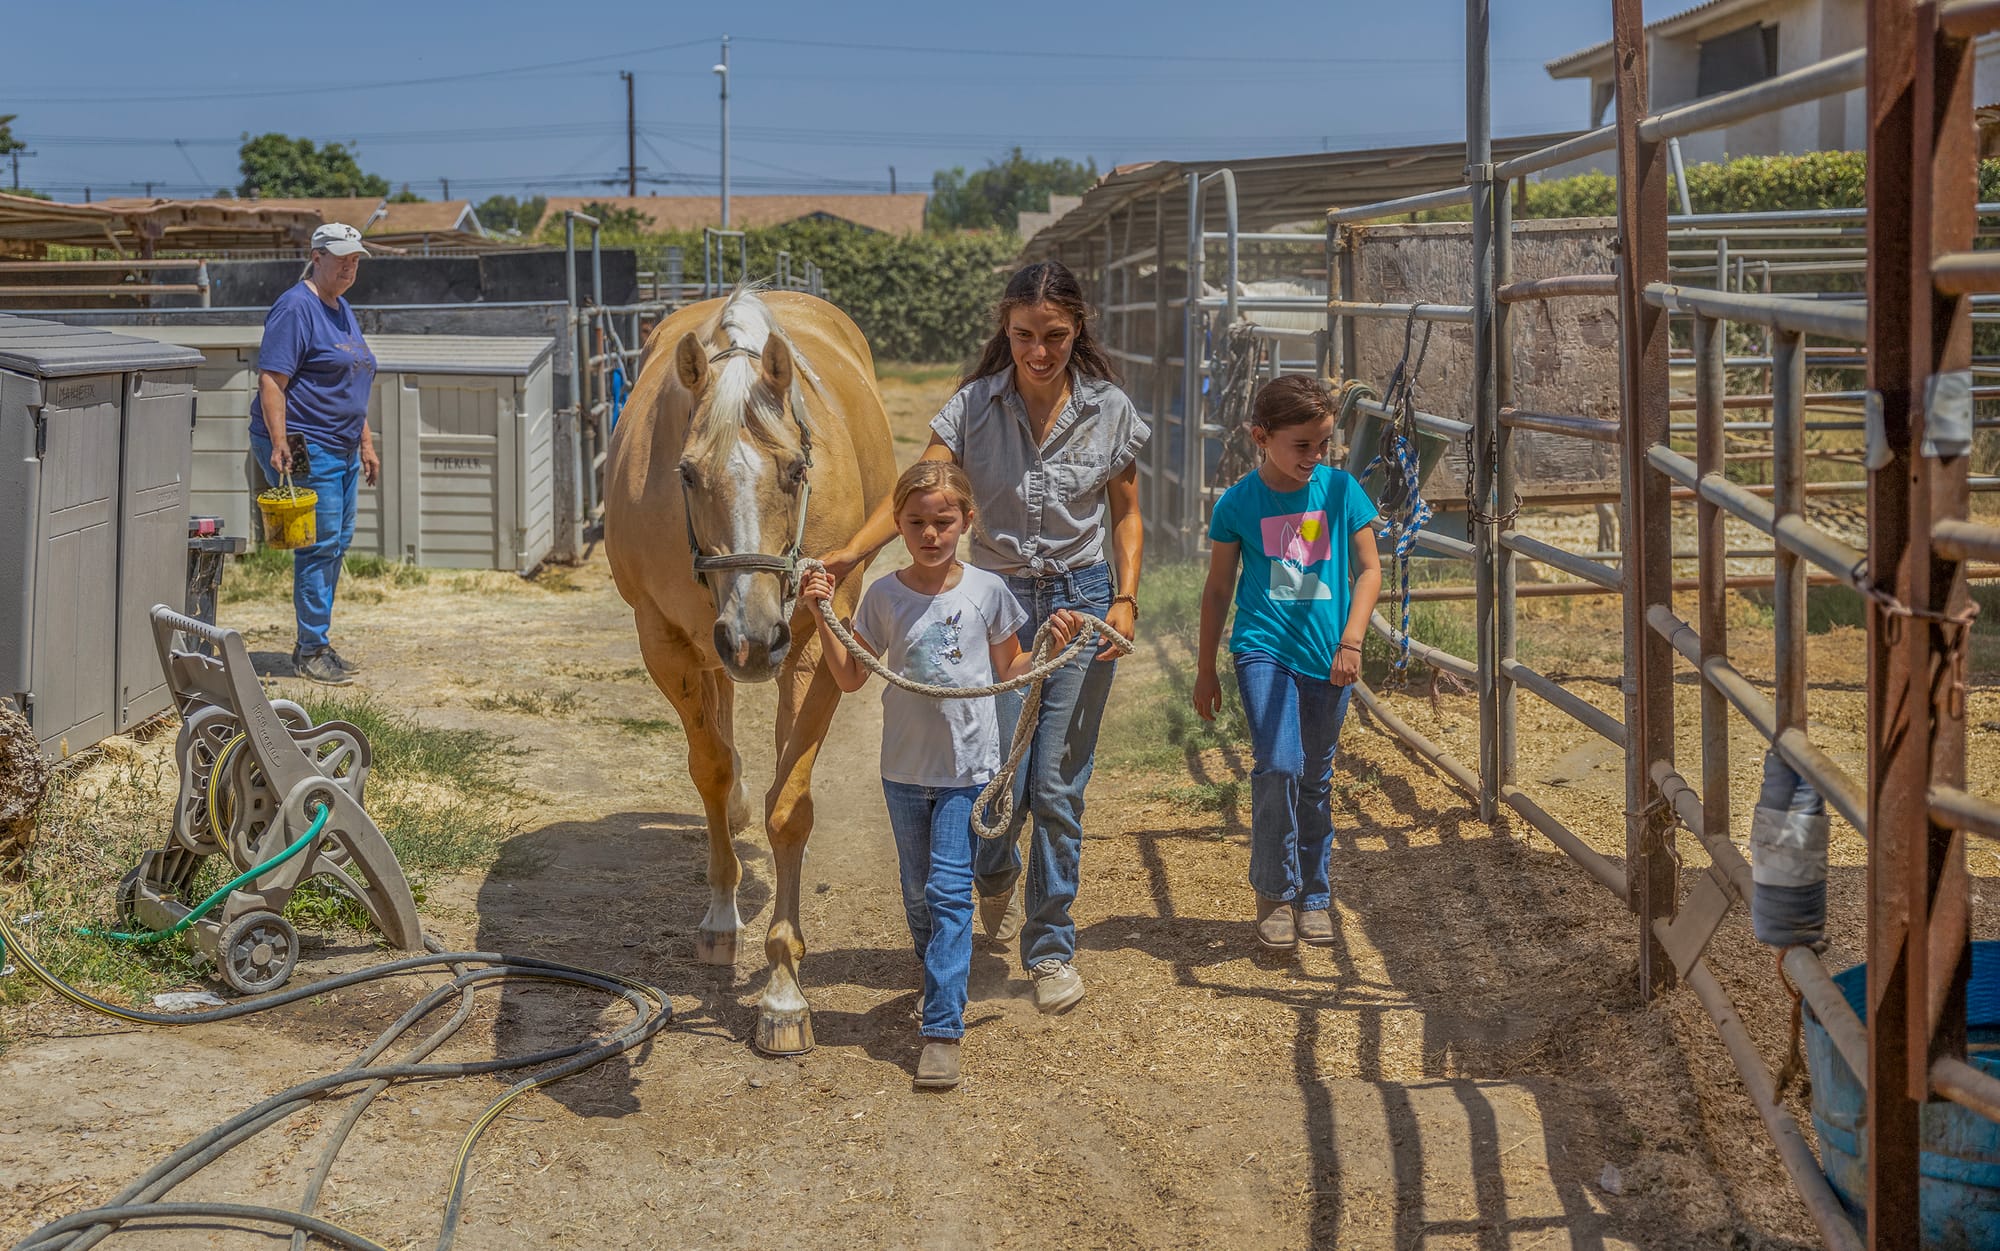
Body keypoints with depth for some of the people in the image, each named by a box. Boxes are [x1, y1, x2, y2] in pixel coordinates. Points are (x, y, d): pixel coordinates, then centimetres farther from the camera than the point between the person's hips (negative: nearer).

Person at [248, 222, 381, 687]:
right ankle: (311, 652, -1)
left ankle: (316, 644, 19)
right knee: (320, 545, -8)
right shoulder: (295, 308, -12)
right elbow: (270, 381, -19)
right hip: (305, 448, -10)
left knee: (338, 543, 11)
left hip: (342, 449, 10)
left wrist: (366, 444, 22)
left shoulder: (343, 310, 17)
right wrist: (279, 443, -26)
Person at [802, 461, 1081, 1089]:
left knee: (949, 890, -11)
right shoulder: (883, 596, -1)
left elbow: (1008, 671, 9)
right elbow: (850, 678, 5)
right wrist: (823, 615, -4)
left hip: (969, 766, -3)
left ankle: (943, 1028, -11)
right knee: (917, 891, 16)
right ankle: (938, 980, 41)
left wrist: (1052, 647, -8)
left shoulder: (987, 591, -3)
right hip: (905, 768, 3)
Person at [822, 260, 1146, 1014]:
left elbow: (1126, 513, 7)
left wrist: (1126, 597, -6)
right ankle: (995, 877, 37)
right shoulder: (973, 407, -6)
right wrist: (852, 553, -32)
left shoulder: (1110, 411, -2)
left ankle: (1050, 947, 15)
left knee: (1058, 786, 0)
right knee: (1001, 782, 0)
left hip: (1082, 602, 0)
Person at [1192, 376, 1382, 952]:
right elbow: (1218, 587, 6)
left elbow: (1369, 568, 6)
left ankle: (1313, 895, 26)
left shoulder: (1340, 490, 0)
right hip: (1265, 650, -2)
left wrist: (1351, 641, -6)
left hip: (1328, 655, 2)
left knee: (1316, 779, 11)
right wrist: (1205, 668, 10)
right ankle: (1274, 894, -3)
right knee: (1278, 765, -18)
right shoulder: (1237, 504, -3)